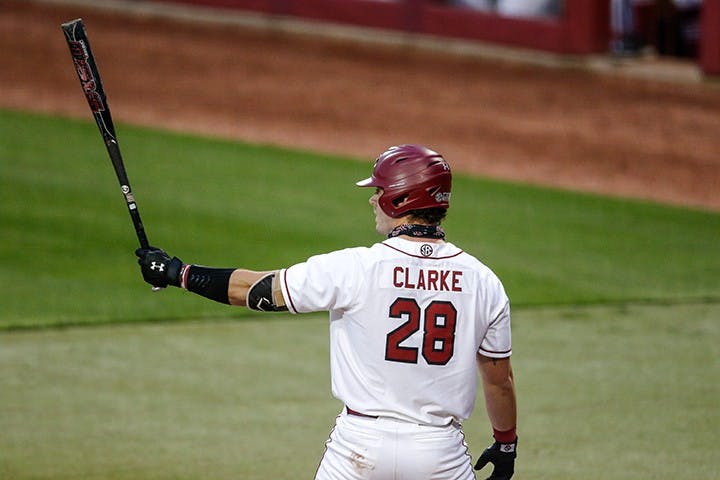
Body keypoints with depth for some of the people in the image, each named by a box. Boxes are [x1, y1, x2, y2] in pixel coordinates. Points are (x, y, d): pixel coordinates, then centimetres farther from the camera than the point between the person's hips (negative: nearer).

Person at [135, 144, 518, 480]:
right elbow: (500, 378, 6)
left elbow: (260, 289, -2)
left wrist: (177, 273, 11)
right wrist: (506, 443, 23)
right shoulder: (482, 281, -1)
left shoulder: (354, 268, -10)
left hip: (362, 443, -1)